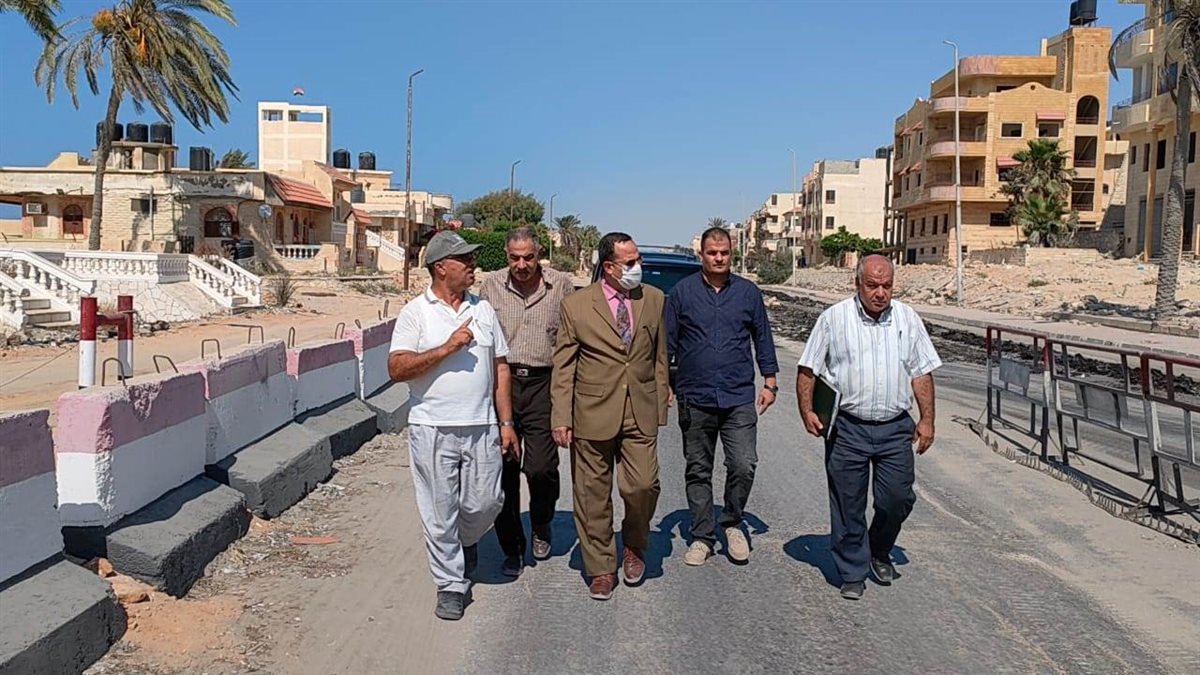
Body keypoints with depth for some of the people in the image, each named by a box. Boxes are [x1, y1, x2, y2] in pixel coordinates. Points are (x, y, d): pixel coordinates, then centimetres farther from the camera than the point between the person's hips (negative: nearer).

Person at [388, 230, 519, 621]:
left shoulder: (483, 309, 10)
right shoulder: (416, 313, -2)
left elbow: (500, 369, 11)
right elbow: (397, 368, -11)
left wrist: (506, 423, 7)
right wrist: (448, 348, -18)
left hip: (481, 427, 3)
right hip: (433, 429, -3)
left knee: (485, 502, 5)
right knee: (440, 511, 5)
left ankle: (465, 541, 38)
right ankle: (451, 583, 21)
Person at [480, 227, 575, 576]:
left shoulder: (561, 285, 2)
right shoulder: (491, 286, 7)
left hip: (543, 384, -2)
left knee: (542, 467, -8)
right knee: (503, 469, 4)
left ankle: (541, 528, 25)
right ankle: (512, 548, 21)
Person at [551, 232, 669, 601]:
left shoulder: (654, 300, 6)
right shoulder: (576, 304, -2)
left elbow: (660, 358, 12)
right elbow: (563, 366, 0)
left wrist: (660, 405, 8)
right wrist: (561, 418, -5)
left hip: (641, 413, 1)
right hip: (592, 414, -1)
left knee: (643, 485, -7)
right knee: (593, 495, 7)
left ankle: (634, 546, 24)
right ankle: (601, 569, 24)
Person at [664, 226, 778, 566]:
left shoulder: (748, 292, 7)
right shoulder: (682, 292, 3)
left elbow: (763, 338, 13)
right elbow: (668, 341, 6)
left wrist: (770, 382, 9)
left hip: (739, 398, 0)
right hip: (695, 398, 0)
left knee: (744, 465, -9)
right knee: (698, 471, 8)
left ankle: (732, 523, 16)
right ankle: (702, 537, 21)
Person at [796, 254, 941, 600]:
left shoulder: (907, 318, 6)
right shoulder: (834, 318, -1)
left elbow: (922, 373, 9)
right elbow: (808, 369, 1)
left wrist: (927, 419, 5)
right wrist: (807, 411, -9)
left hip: (895, 428, 2)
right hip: (847, 428, -2)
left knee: (898, 498, 3)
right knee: (848, 505, 5)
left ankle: (879, 552, 32)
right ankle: (853, 573, 20)